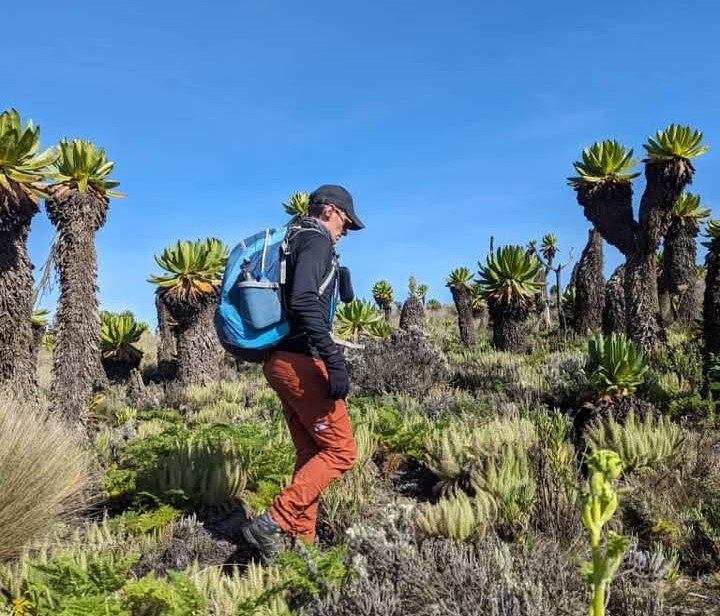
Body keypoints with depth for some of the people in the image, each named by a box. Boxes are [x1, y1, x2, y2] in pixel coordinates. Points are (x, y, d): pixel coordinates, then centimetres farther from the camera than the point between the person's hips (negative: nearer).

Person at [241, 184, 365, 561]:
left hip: (280, 360, 10)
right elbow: (304, 302, -24)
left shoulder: (291, 243, 22)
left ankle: (303, 540, 18)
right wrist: (333, 361, -27)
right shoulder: (316, 241, -8)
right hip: (301, 361, -10)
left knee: (311, 452, 14)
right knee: (340, 451, -3)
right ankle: (272, 524, -7)